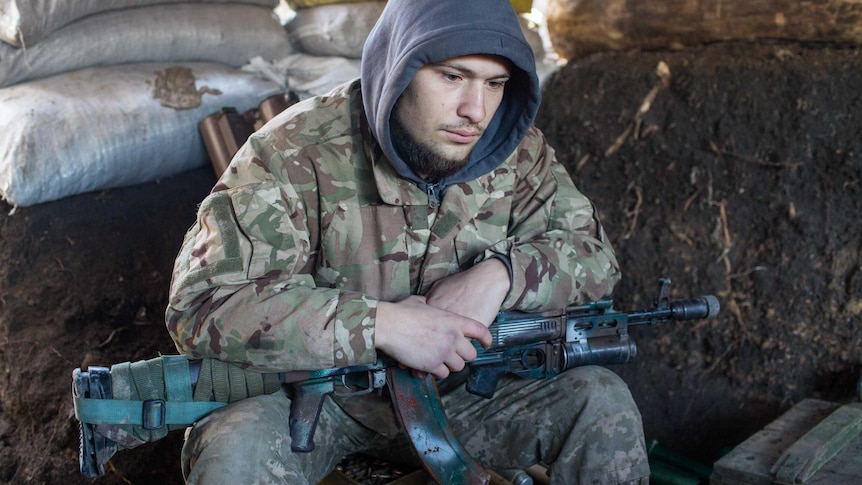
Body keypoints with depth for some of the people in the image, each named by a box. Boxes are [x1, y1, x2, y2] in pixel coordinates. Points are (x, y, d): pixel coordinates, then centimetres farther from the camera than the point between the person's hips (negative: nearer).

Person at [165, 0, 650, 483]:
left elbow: (593, 252, -1)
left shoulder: (516, 153, -7)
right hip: (315, 394, -3)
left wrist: (501, 273, -24)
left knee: (604, 404, -11)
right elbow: (202, 307, -27)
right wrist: (381, 324, -34)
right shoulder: (296, 154, -21)